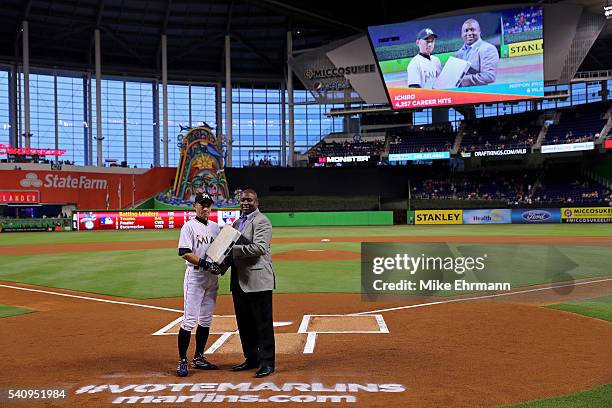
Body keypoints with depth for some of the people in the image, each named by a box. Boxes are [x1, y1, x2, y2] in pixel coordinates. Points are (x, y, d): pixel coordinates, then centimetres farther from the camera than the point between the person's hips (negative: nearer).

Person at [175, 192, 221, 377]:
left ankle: (198, 358, 21)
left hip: (212, 277, 7)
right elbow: (184, 253, -14)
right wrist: (204, 263, -23)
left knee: (206, 320, 11)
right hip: (195, 275, -7)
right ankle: (182, 360, 0)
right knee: (190, 319, -9)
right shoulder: (189, 226, -5)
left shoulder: (215, 226, 14)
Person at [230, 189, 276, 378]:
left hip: (258, 280, -9)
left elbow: (259, 247, -22)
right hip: (239, 280, 9)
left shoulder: (261, 222, -8)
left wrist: (233, 249, -20)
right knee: (244, 323, 15)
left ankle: (267, 362, 4)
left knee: (263, 323, -3)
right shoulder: (236, 223, 18)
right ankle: (251, 359, 27)